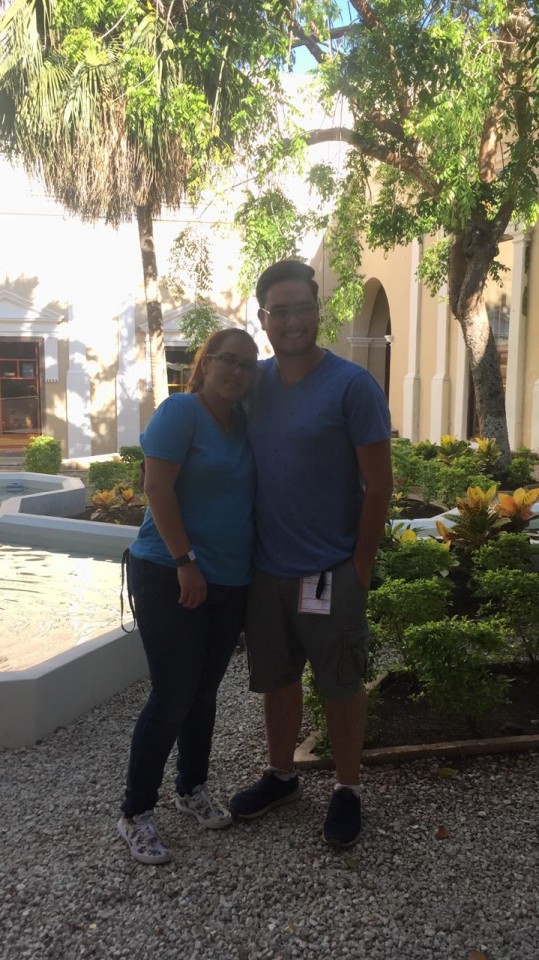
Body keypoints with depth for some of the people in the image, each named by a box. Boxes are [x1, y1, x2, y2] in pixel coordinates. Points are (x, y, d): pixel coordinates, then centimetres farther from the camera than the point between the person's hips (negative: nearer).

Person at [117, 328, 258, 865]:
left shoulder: (245, 423, 10)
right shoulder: (180, 411, -11)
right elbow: (157, 488, -17)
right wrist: (186, 562, -19)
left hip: (230, 581, 7)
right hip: (171, 579, -6)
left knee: (204, 692, 16)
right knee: (172, 696, -3)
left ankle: (193, 790, 34)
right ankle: (135, 814, 14)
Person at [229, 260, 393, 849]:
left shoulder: (352, 386, -12)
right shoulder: (254, 381, 4)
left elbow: (379, 483, -11)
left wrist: (359, 568, -10)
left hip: (330, 572, -5)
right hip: (265, 568, 5)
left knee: (341, 685, 10)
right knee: (276, 678, 18)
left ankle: (347, 790, 30)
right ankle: (280, 776, 39)